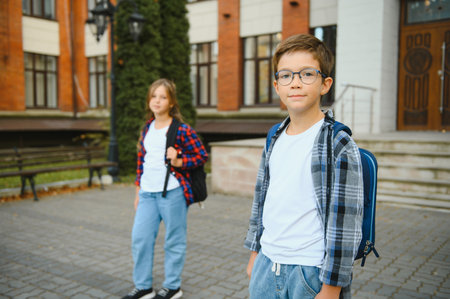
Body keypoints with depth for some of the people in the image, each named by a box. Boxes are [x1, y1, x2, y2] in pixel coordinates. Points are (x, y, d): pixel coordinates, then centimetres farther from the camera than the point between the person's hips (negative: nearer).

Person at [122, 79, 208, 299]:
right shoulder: (147, 128, 12)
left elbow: (202, 155, -4)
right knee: (139, 237, 7)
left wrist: (179, 161, -18)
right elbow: (141, 159, 17)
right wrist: (138, 191, 18)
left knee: (174, 240, 6)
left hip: (172, 192, -6)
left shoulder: (182, 130, -7)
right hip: (147, 193, 6)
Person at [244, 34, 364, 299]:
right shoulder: (275, 139, 5)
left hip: (311, 274, -5)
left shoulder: (340, 147, -14)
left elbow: (345, 226, -15)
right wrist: (255, 253, 16)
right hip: (266, 265, 6)